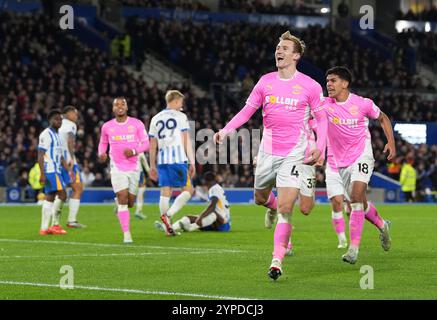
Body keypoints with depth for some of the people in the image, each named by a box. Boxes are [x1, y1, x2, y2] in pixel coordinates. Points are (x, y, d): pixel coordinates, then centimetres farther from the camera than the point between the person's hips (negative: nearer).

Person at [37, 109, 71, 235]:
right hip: (50, 171, -9)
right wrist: (42, 174, -20)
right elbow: (40, 155, -14)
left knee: (49, 198, 7)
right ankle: (55, 225, -13)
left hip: (56, 171, 9)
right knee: (62, 195, -14)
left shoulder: (56, 135, 19)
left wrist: (69, 170, 15)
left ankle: (44, 228, 8)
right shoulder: (46, 134, -9)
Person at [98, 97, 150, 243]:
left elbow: (146, 143, -1)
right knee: (123, 199, -15)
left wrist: (134, 151, -20)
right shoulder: (107, 127, 3)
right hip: (117, 168, -1)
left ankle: (119, 206, 45)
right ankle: (126, 234, -13)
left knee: (130, 202, 7)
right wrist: (101, 153, -4)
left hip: (133, 167, 1)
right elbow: (103, 143, 18)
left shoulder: (137, 124, -1)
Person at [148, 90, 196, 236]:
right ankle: (168, 214, -15)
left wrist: (152, 166, 20)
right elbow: (186, 141, -3)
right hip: (178, 159, -5)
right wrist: (192, 162, -2)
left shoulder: (155, 119, 16)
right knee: (188, 190, 3)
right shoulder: (180, 117, 1)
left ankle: (168, 227, 3)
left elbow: (153, 145, 16)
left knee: (165, 192, 5)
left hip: (162, 160, 5)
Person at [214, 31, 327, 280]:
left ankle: (277, 261, -8)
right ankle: (274, 208, 55)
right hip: (268, 151, 4)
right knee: (260, 198, 18)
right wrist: (225, 131, -7)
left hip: (294, 154, -4)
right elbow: (247, 110, 7)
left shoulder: (310, 86, -4)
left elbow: (322, 119, 3)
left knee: (285, 208, -13)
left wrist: (319, 148, -11)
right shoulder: (265, 82, 4)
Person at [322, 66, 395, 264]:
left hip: (361, 156, -3)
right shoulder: (324, 105, -6)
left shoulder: (363, 104, -8)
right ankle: (382, 226, 42)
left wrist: (391, 142, 0)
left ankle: (353, 248, -22)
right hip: (341, 162, 4)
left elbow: (383, 118, 9)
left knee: (356, 197, -21)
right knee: (360, 203, 12)